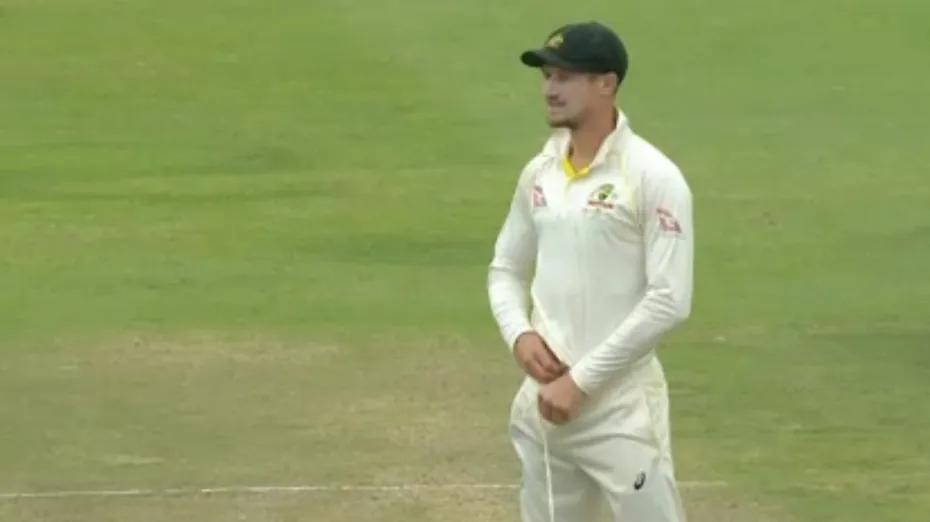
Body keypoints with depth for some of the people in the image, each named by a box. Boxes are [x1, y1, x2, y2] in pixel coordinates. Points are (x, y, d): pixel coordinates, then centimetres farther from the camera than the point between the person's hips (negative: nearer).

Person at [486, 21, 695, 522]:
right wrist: (519, 333, -2)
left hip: (620, 401, -7)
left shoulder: (653, 177, -11)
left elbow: (670, 300, -16)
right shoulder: (539, 173, 10)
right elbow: (505, 269, 20)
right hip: (544, 396, 7)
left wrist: (583, 379, -16)